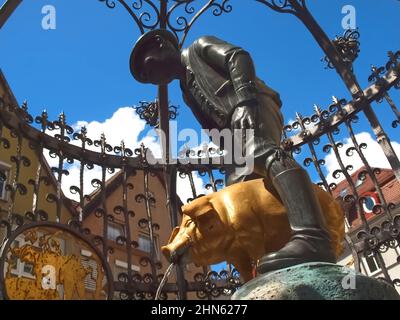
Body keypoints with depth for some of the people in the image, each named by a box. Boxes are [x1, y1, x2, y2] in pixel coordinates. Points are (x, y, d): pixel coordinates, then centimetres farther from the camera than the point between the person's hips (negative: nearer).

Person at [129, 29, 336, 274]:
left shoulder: (198, 49, 18)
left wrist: (245, 100, -17)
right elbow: (212, 127, 27)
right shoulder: (187, 91, 37)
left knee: (260, 151, -36)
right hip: (235, 132, 9)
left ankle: (313, 239, -57)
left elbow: (238, 57, -1)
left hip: (253, 108, -9)